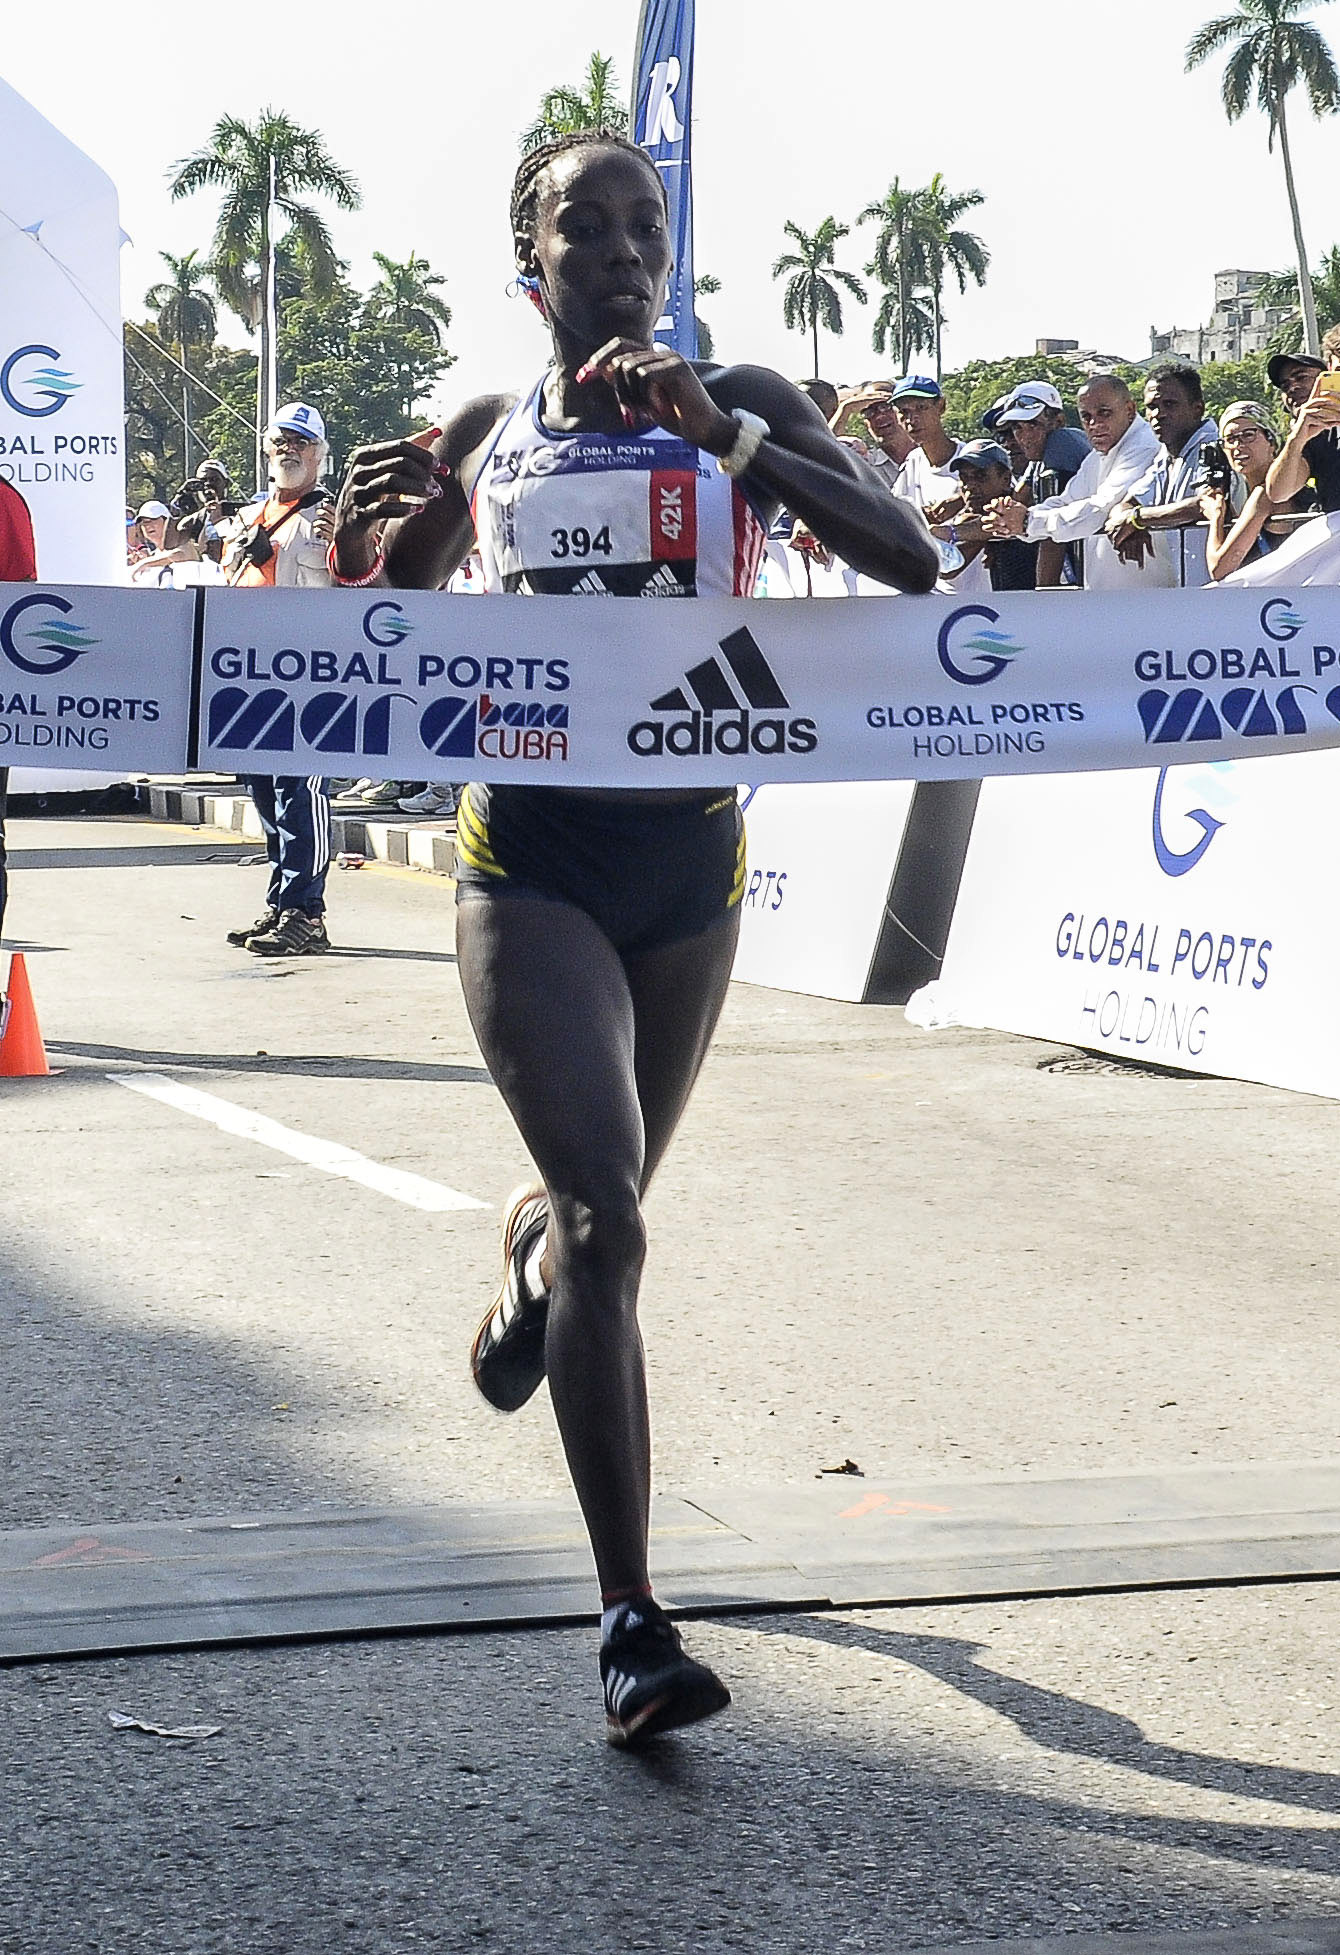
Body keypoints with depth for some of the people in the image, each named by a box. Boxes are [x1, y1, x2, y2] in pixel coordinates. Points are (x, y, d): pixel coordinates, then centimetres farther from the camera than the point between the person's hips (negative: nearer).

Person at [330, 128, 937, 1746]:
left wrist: (728, 432, -24)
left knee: (599, 1198, 19)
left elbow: (912, 562, -13)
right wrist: (373, 540, -10)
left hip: (690, 853, 2)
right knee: (606, 1217, -17)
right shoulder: (481, 440, 4)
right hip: (529, 853, -2)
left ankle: (523, 1269, 59)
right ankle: (630, 1622, -15)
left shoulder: (738, 409, 0)